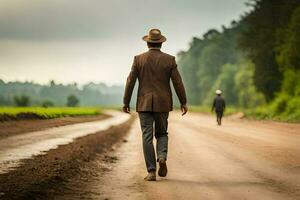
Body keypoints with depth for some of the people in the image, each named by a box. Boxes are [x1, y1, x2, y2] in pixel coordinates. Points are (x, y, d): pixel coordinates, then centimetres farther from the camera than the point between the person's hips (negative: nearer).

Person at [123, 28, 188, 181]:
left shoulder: (139, 59, -2)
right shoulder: (169, 59, -1)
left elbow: (130, 82, -2)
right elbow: (178, 82, -2)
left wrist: (126, 102, 6)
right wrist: (183, 102, 6)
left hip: (144, 104, -1)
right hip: (163, 104, 1)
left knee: (147, 137, 2)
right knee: (162, 133, 16)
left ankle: (151, 171, -3)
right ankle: (162, 157, -12)